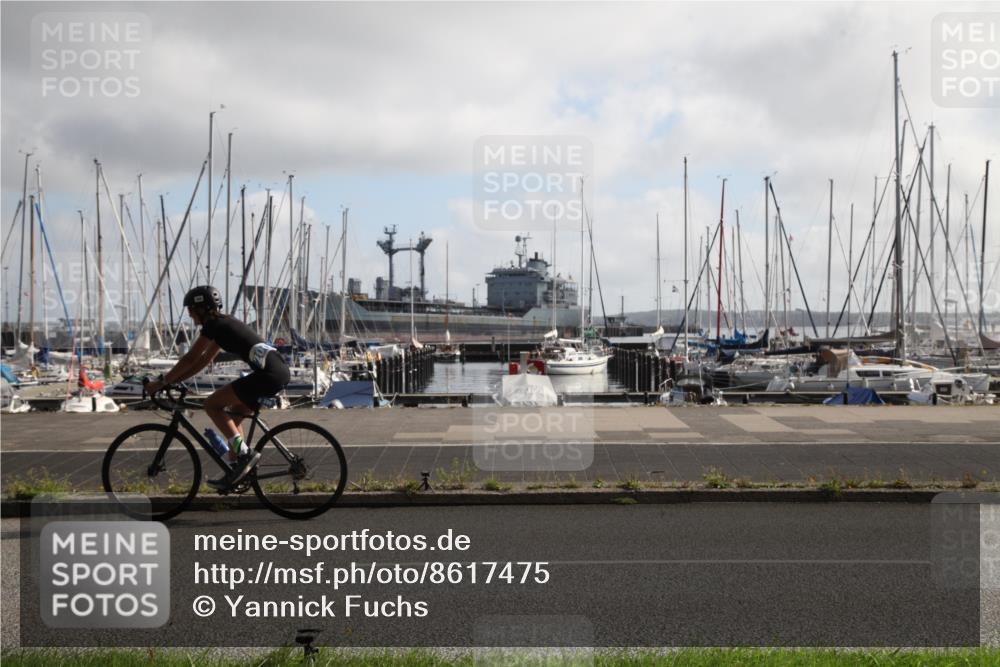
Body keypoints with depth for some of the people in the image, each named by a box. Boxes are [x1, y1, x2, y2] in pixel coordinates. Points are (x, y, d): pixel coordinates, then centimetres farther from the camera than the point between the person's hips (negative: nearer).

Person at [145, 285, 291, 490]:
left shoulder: (213, 325, -3)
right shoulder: (223, 323, 25)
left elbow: (190, 359, -3)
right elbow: (203, 360, 28)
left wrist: (162, 381, 5)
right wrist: (172, 380, 25)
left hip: (268, 373, -10)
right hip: (280, 372, 10)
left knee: (212, 405, -5)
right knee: (232, 416, 19)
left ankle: (244, 454, -9)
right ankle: (234, 472, 19)